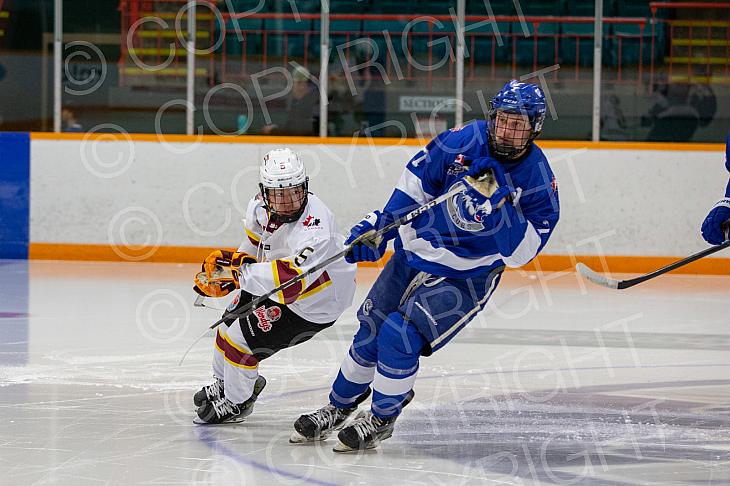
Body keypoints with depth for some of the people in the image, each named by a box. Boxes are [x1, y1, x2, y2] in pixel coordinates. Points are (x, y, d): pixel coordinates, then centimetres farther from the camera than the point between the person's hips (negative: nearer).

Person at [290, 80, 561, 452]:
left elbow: (519, 252, -21)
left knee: (400, 335, -18)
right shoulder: (465, 140, -13)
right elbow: (417, 180, -1)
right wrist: (379, 225, -7)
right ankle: (339, 408, 32)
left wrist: (501, 206, -35)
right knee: (370, 332, 9)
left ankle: (381, 420, 4)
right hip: (416, 251, 4)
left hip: (465, 278, -4)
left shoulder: (538, 180, -18)